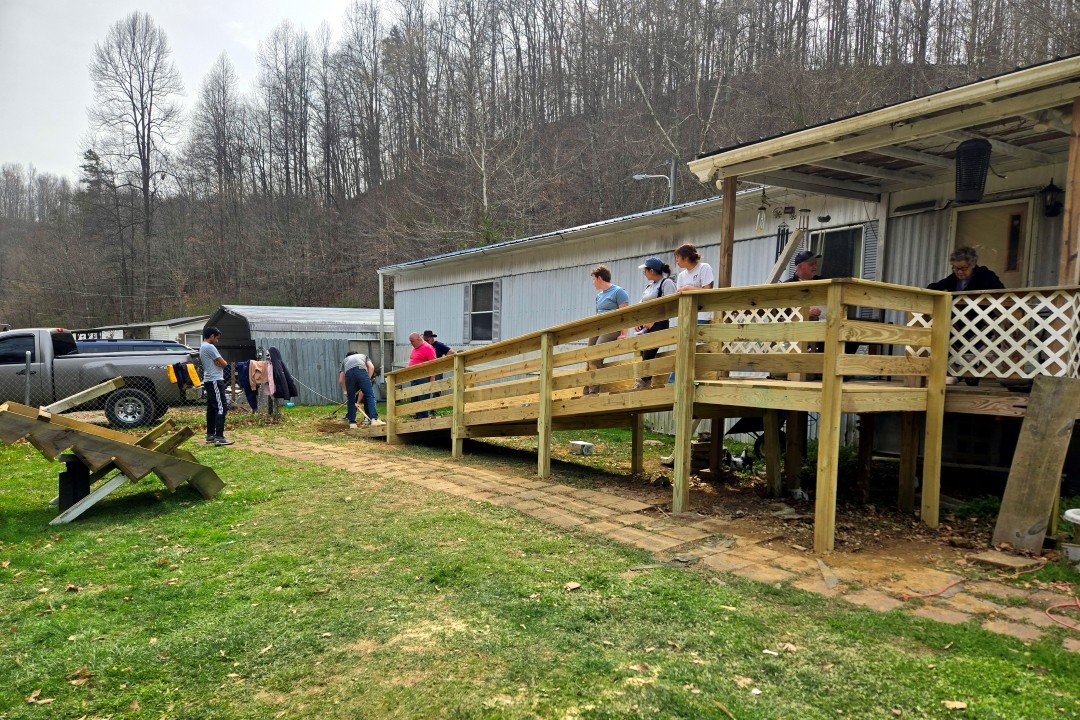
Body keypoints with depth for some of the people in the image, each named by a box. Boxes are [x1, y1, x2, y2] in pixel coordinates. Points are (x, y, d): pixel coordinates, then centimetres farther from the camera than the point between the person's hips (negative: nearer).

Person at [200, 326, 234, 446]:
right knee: (221, 407, -12)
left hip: (208, 381, 11)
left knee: (212, 408, 13)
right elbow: (223, 363, -15)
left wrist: (218, 362, -3)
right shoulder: (210, 347, -14)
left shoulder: (202, 347, 18)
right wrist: (223, 362, 4)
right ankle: (219, 437, -16)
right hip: (215, 381, -11)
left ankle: (210, 435, 17)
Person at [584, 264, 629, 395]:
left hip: (611, 329, -8)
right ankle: (586, 393, 3)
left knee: (595, 359, -23)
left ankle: (594, 392, -19)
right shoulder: (599, 295, 21)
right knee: (589, 361, 0)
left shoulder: (618, 292, -3)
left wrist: (624, 334, -17)